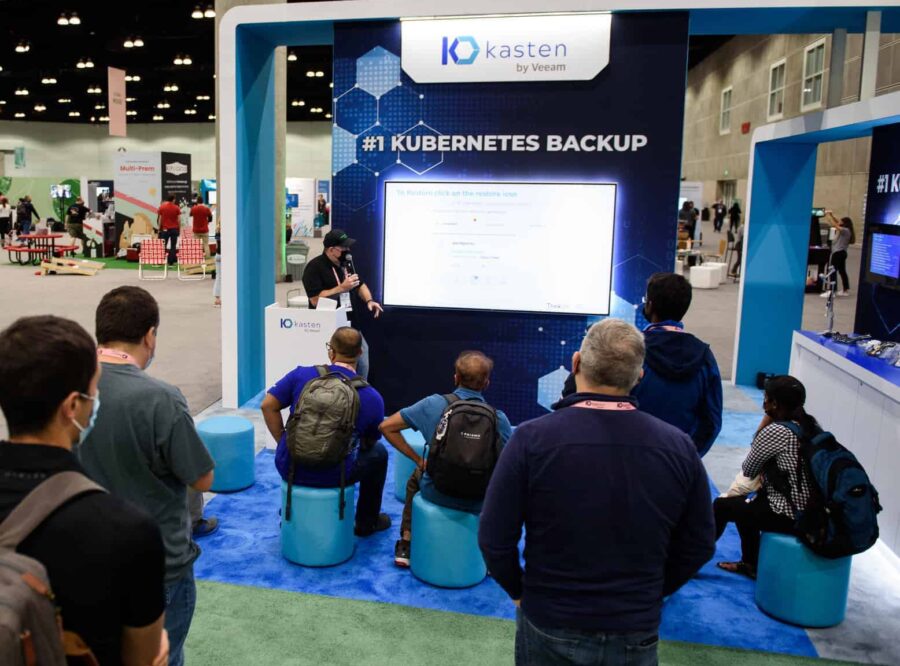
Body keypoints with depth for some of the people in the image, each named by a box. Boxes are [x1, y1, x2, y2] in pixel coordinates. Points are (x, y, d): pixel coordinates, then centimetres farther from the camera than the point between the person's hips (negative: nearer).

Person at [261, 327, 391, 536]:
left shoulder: (302, 374, -9)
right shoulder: (372, 398, -9)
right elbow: (369, 442, 5)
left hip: (291, 469, 3)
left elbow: (268, 406, -4)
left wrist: (282, 441, 7)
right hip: (333, 476, -2)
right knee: (378, 453, 26)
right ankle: (367, 523, 37)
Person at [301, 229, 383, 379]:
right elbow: (315, 300, -20)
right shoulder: (314, 268, -12)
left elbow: (360, 285, 22)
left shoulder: (346, 263, 12)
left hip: (351, 326, 7)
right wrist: (342, 288, -20)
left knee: (362, 363, 10)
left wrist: (369, 300, 2)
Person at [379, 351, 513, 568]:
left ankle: (406, 545, 35)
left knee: (417, 476, 36)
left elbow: (386, 426, -6)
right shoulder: (498, 418, -13)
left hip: (436, 492, 0)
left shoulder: (434, 404, -12)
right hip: (480, 500, 0)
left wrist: (418, 459, 0)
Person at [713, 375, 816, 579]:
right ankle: (749, 563, 34)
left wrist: (763, 424, -5)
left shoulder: (775, 431, -21)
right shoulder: (812, 424, 4)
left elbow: (747, 471, -7)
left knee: (721, 505, 10)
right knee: (743, 502, 26)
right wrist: (767, 471, 8)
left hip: (789, 516, -8)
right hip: (812, 511, 8)